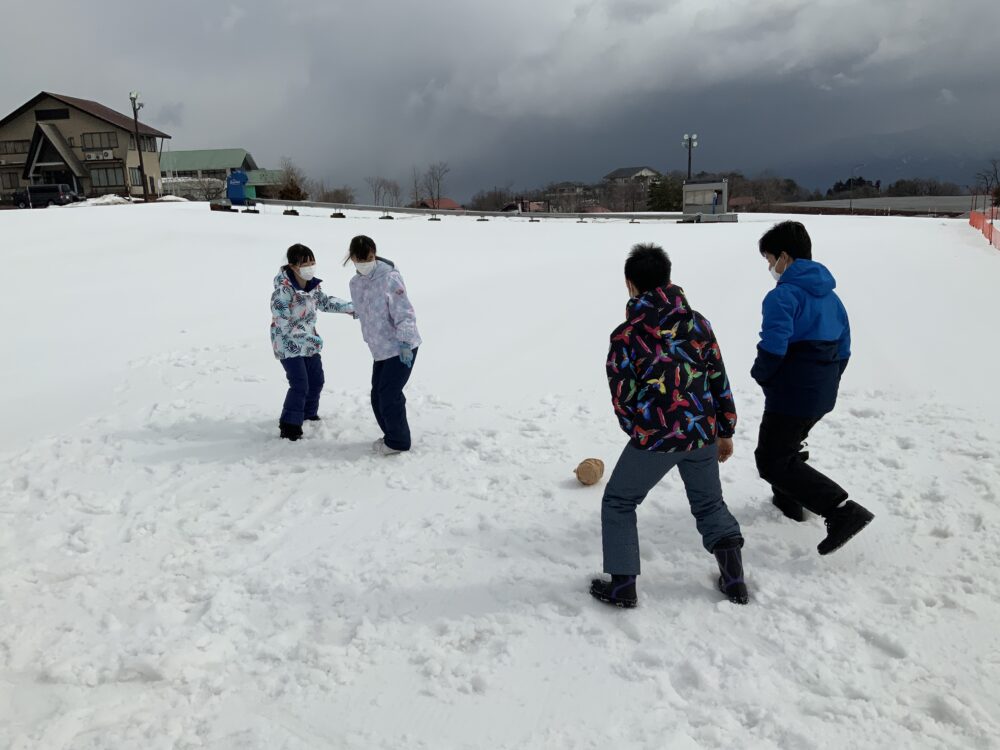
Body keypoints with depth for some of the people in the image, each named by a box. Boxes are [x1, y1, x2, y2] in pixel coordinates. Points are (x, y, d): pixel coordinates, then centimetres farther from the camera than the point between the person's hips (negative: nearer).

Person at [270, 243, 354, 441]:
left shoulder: (313, 284, -4)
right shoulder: (283, 290, -27)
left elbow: (325, 302, 15)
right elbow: (284, 324, -27)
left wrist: (351, 307, 8)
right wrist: (310, 337, -31)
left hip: (308, 341, 8)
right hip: (288, 343, -8)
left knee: (316, 380, 16)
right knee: (300, 385, -11)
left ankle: (309, 414, 38)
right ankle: (290, 425, 4)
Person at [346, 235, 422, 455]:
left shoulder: (389, 277, -16)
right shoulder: (355, 284, 8)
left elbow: (404, 313, -20)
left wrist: (404, 341, -27)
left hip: (401, 348, -8)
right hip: (380, 349, 8)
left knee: (389, 395, -6)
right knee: (377, 395, 12)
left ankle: (398, 441, 11)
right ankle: (391, 435, 30)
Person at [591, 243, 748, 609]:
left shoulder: (626, 334, -10)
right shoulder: (697, 322, 1)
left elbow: (622, 396, -6)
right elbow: (719, 380, 5)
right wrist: (725, 431, 16)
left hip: (654, 437, -4)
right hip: (702, 433, 4)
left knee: (617, 502, 16)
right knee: (710, 503, 26)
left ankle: (622, 586, 17)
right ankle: (734, 581, 25)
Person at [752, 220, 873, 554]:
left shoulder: (783, 295, -19)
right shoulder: (830, 295, 10)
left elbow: (773, 348, -28)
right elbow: (843, 349, 15)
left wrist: (760, 374, -9)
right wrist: (827, 382, 22)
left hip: (791, 396, -9)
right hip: (822, 395, 9)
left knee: (773, 462, 0)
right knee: (788, 444, 29)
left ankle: (842, 510, -9)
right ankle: (788, 500, 45)